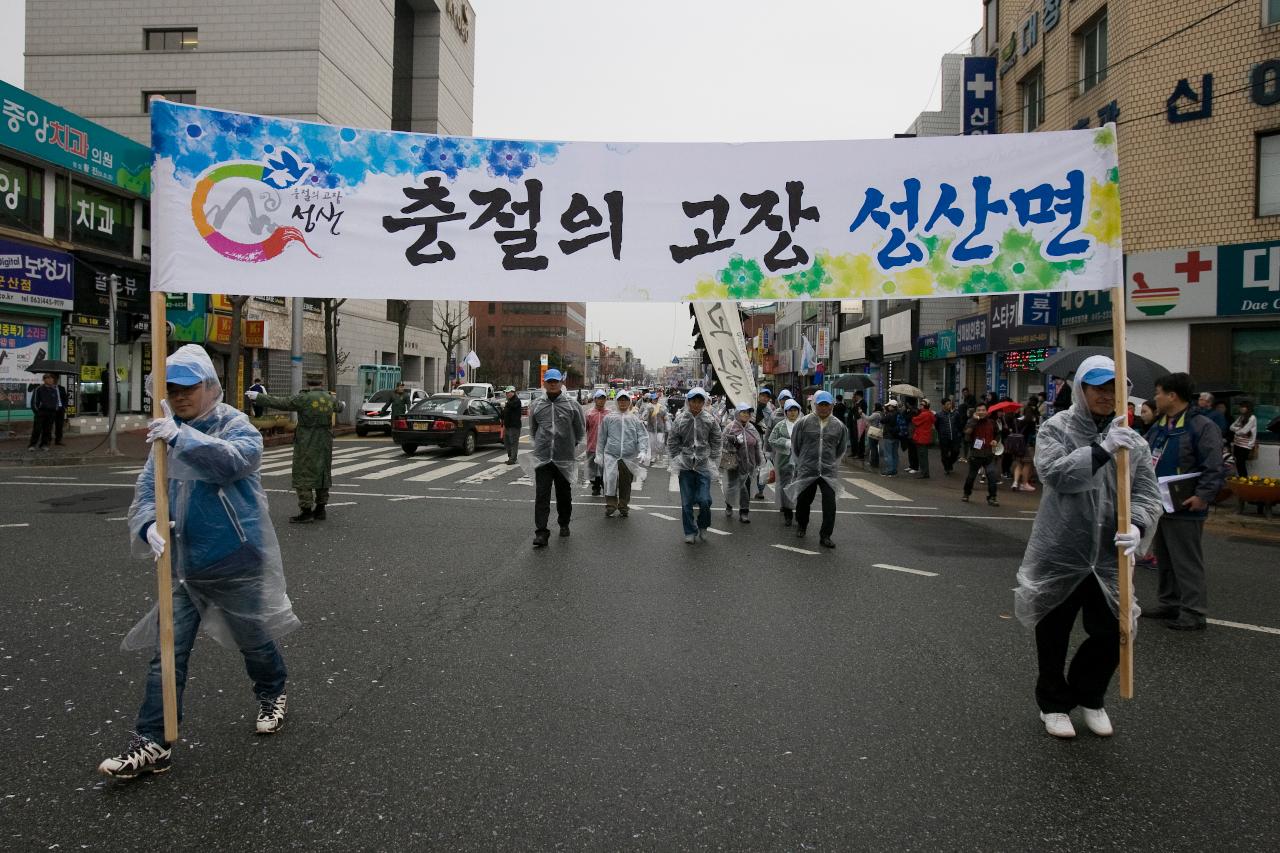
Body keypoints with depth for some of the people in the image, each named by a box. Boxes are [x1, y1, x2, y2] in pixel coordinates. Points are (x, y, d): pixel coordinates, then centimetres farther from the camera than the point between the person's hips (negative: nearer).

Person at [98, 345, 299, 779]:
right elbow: (147, 487, 0)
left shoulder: (236, 425, -11)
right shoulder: (168, 434, 5)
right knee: (167, 652, 3)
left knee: (253, 639, 14)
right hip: (184, 564, 5)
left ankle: (272, 694, 42)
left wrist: (182, 437, -45)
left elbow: (237, 459, -34)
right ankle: (152, 743, 11)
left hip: (236, 563, -4)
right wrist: (148, 525, -21)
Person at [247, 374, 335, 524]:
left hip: (307, 444, -6)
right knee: (322, 474, 14)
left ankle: (306, 512, -4)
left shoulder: (304, 398, -13)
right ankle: (320, 509, 19)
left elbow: (279, 403, -8)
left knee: (304, 475, -2)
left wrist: (258, 396, 2)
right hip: (325, 444, 6)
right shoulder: (330, 398, 4)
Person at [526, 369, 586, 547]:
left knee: (564, 495, 14)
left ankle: (564, 524, 33)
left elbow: (580, 430, 10)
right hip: (542, 458, 0)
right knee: (541, 496, -7)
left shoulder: (572, 405, 0)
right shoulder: (536, 405, 7)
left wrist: (574, 447, 9)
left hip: (565, 458, 0)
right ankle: (541, 533, -8)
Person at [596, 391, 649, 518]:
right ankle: (610, 505, -4)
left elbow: (643, 436, 1)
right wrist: (599, 454, 7)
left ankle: (623, 507, 23)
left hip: (629, 458, 1)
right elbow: (601, 437, 10)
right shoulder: (609, 418, 6)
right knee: (610, 480, -16)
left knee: (626, 484, 9)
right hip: (611, 455, -1)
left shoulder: (635, 419, 7)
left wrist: (643, 451, -14)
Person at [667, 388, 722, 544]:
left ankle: (703, 526, 21)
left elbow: (716, 443, 7)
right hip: (685, 466, 1)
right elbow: (672, 442, 6)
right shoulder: (680, 420, -1)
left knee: (704, 500, -6)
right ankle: (690, 532, 19)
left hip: (704, 466, 0)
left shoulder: (710, 420, 0)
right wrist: (676, 462, 1)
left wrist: (713, 462, 2)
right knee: (687, 502, 4)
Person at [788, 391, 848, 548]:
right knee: (803, 500, 14)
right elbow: (795, 445, 7)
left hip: (829, 471, 1)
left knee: (830, 504, -10)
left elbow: (842, 448, 18)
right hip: (806, 470, 0)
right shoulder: (804, 422, -3)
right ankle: (801, 525, 41)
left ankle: (825, 536, -1)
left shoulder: (838, 426, 3)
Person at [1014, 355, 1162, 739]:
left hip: (1109, 560, 3)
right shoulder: (1057, 429, -6)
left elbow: (1147, 495, -3)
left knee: (1111, 634, 8)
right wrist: (1102, 450, -32)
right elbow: (1054, 473, -22)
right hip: (1058, 556, -3)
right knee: (1053, 635, 13)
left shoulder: (1134, 442, 3)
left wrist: (1135, 526, -23)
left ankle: (1089, 696, 38)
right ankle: (1054, 703, 36)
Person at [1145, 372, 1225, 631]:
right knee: (1164, 559, 16)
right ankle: (1170, 604, 27)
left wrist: (1203, 496, -26)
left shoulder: (1202, 426, -13)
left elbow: (1214, 468, -18)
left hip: (1185, 509, -9)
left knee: (1187, 561, -4)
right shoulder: (1158, 427, 12)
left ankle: (1193, 612, 2)